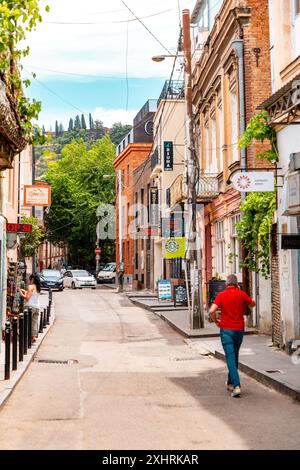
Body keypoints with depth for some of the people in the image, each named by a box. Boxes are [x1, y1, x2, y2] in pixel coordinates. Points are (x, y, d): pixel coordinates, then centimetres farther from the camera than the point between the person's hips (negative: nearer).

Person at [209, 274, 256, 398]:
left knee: (230, 357, -5)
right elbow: (252, 304, 16)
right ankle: (230, 383, 30)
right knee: (235, 356, 18)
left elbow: (212, 311, -16)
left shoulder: (221, 295, -6)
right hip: (239, 329, 3)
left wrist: (216, 321, 1)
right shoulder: (241, 294, -1)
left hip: (226, 329, -3)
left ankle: (236, 386, -18)